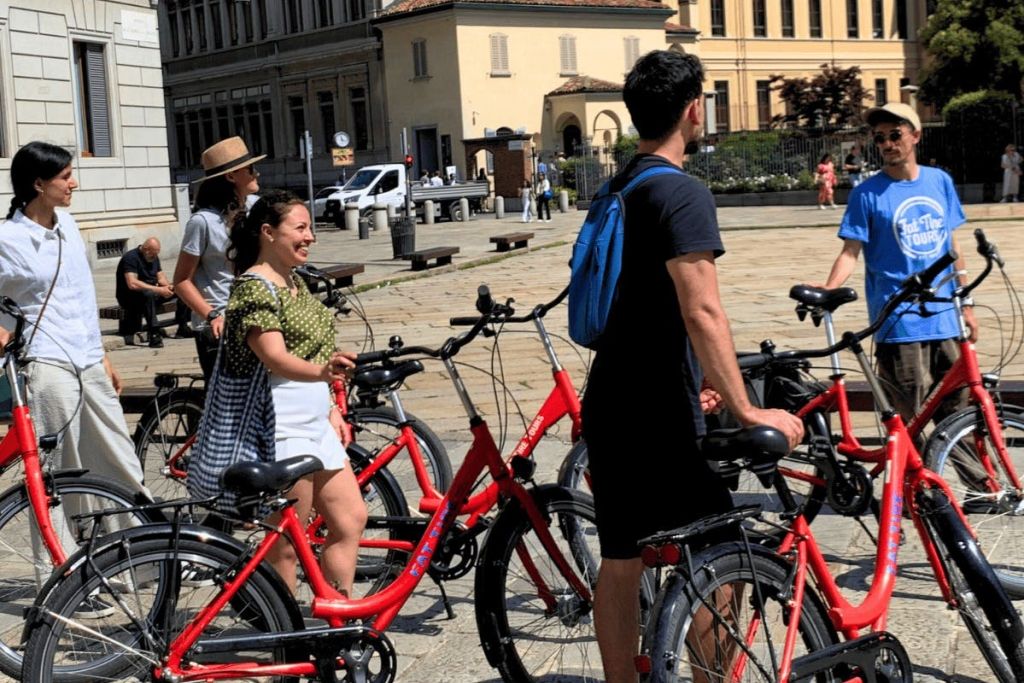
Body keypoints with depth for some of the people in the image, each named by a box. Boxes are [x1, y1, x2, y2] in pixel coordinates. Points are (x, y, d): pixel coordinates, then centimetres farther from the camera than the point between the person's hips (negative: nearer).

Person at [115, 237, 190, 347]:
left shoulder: (154, 257, 9)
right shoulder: (130, 258, -19)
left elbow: (161, 277, 10)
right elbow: (132, 284, -31)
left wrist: (167, 286, -16)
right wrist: (159, 290, -33)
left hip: (152, 292, 8)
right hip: (129, 297, -8)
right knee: (149, 294, -41)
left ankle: (183, 328, -4)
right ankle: (154, 335, -44)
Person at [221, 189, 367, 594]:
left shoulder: (293, 281, 15)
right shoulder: (255, 287, -15)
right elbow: (275, 358, -28)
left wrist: (331, 408, 22)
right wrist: (323, 372, -46)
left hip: (315, 425, 10)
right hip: (281, 429, -10)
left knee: (351, 520, 11)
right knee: (286, 545, -2)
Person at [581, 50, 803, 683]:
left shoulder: (617, 191, 14)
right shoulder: (683, 192, -15)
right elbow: (702, 312, -24)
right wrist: (747, 411, -21)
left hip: (609, 408, 9)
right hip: (659, 417, -9)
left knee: (620, 560, 13)